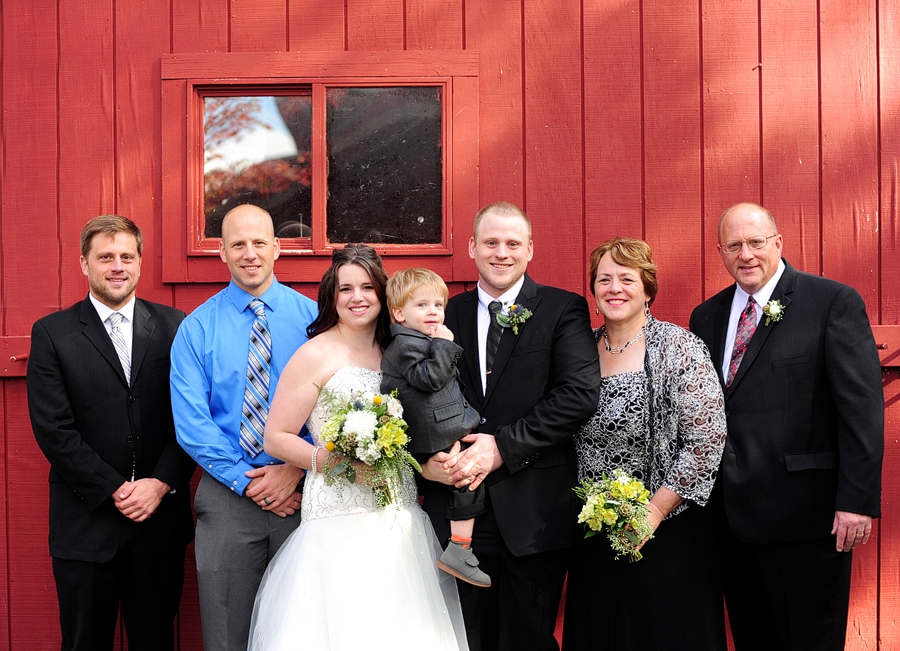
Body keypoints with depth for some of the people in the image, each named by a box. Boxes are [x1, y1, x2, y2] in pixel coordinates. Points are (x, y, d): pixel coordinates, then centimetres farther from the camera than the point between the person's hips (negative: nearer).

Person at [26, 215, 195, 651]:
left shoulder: (174, 327, 4)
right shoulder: (52, 333, -1)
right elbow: (53, 429, -7)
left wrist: (162, 483, -11)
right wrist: (114, 490, -12)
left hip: (161, 518, 2)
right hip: (86, 524, -1)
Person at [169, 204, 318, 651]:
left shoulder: (312, 317, 2)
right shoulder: (196, 329, 1)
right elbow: (191, 422, -5)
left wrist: (295, 469, -15)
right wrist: (246, 480, -12)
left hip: (300, 488, 0)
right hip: (227, 496, 0)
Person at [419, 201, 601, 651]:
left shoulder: (563, 309, -1)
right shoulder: (448, 313, 9)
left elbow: (580, 393, -12)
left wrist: (503, 446, -17)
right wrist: (429, 454, -11)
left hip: (534, 513, -3)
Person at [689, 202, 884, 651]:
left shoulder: (834, 302, -5)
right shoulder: (706, 316, 11)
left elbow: (862, 408, -10)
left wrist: (858, 500, -15)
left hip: (805, 514, -5)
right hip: (733, 515, 5)